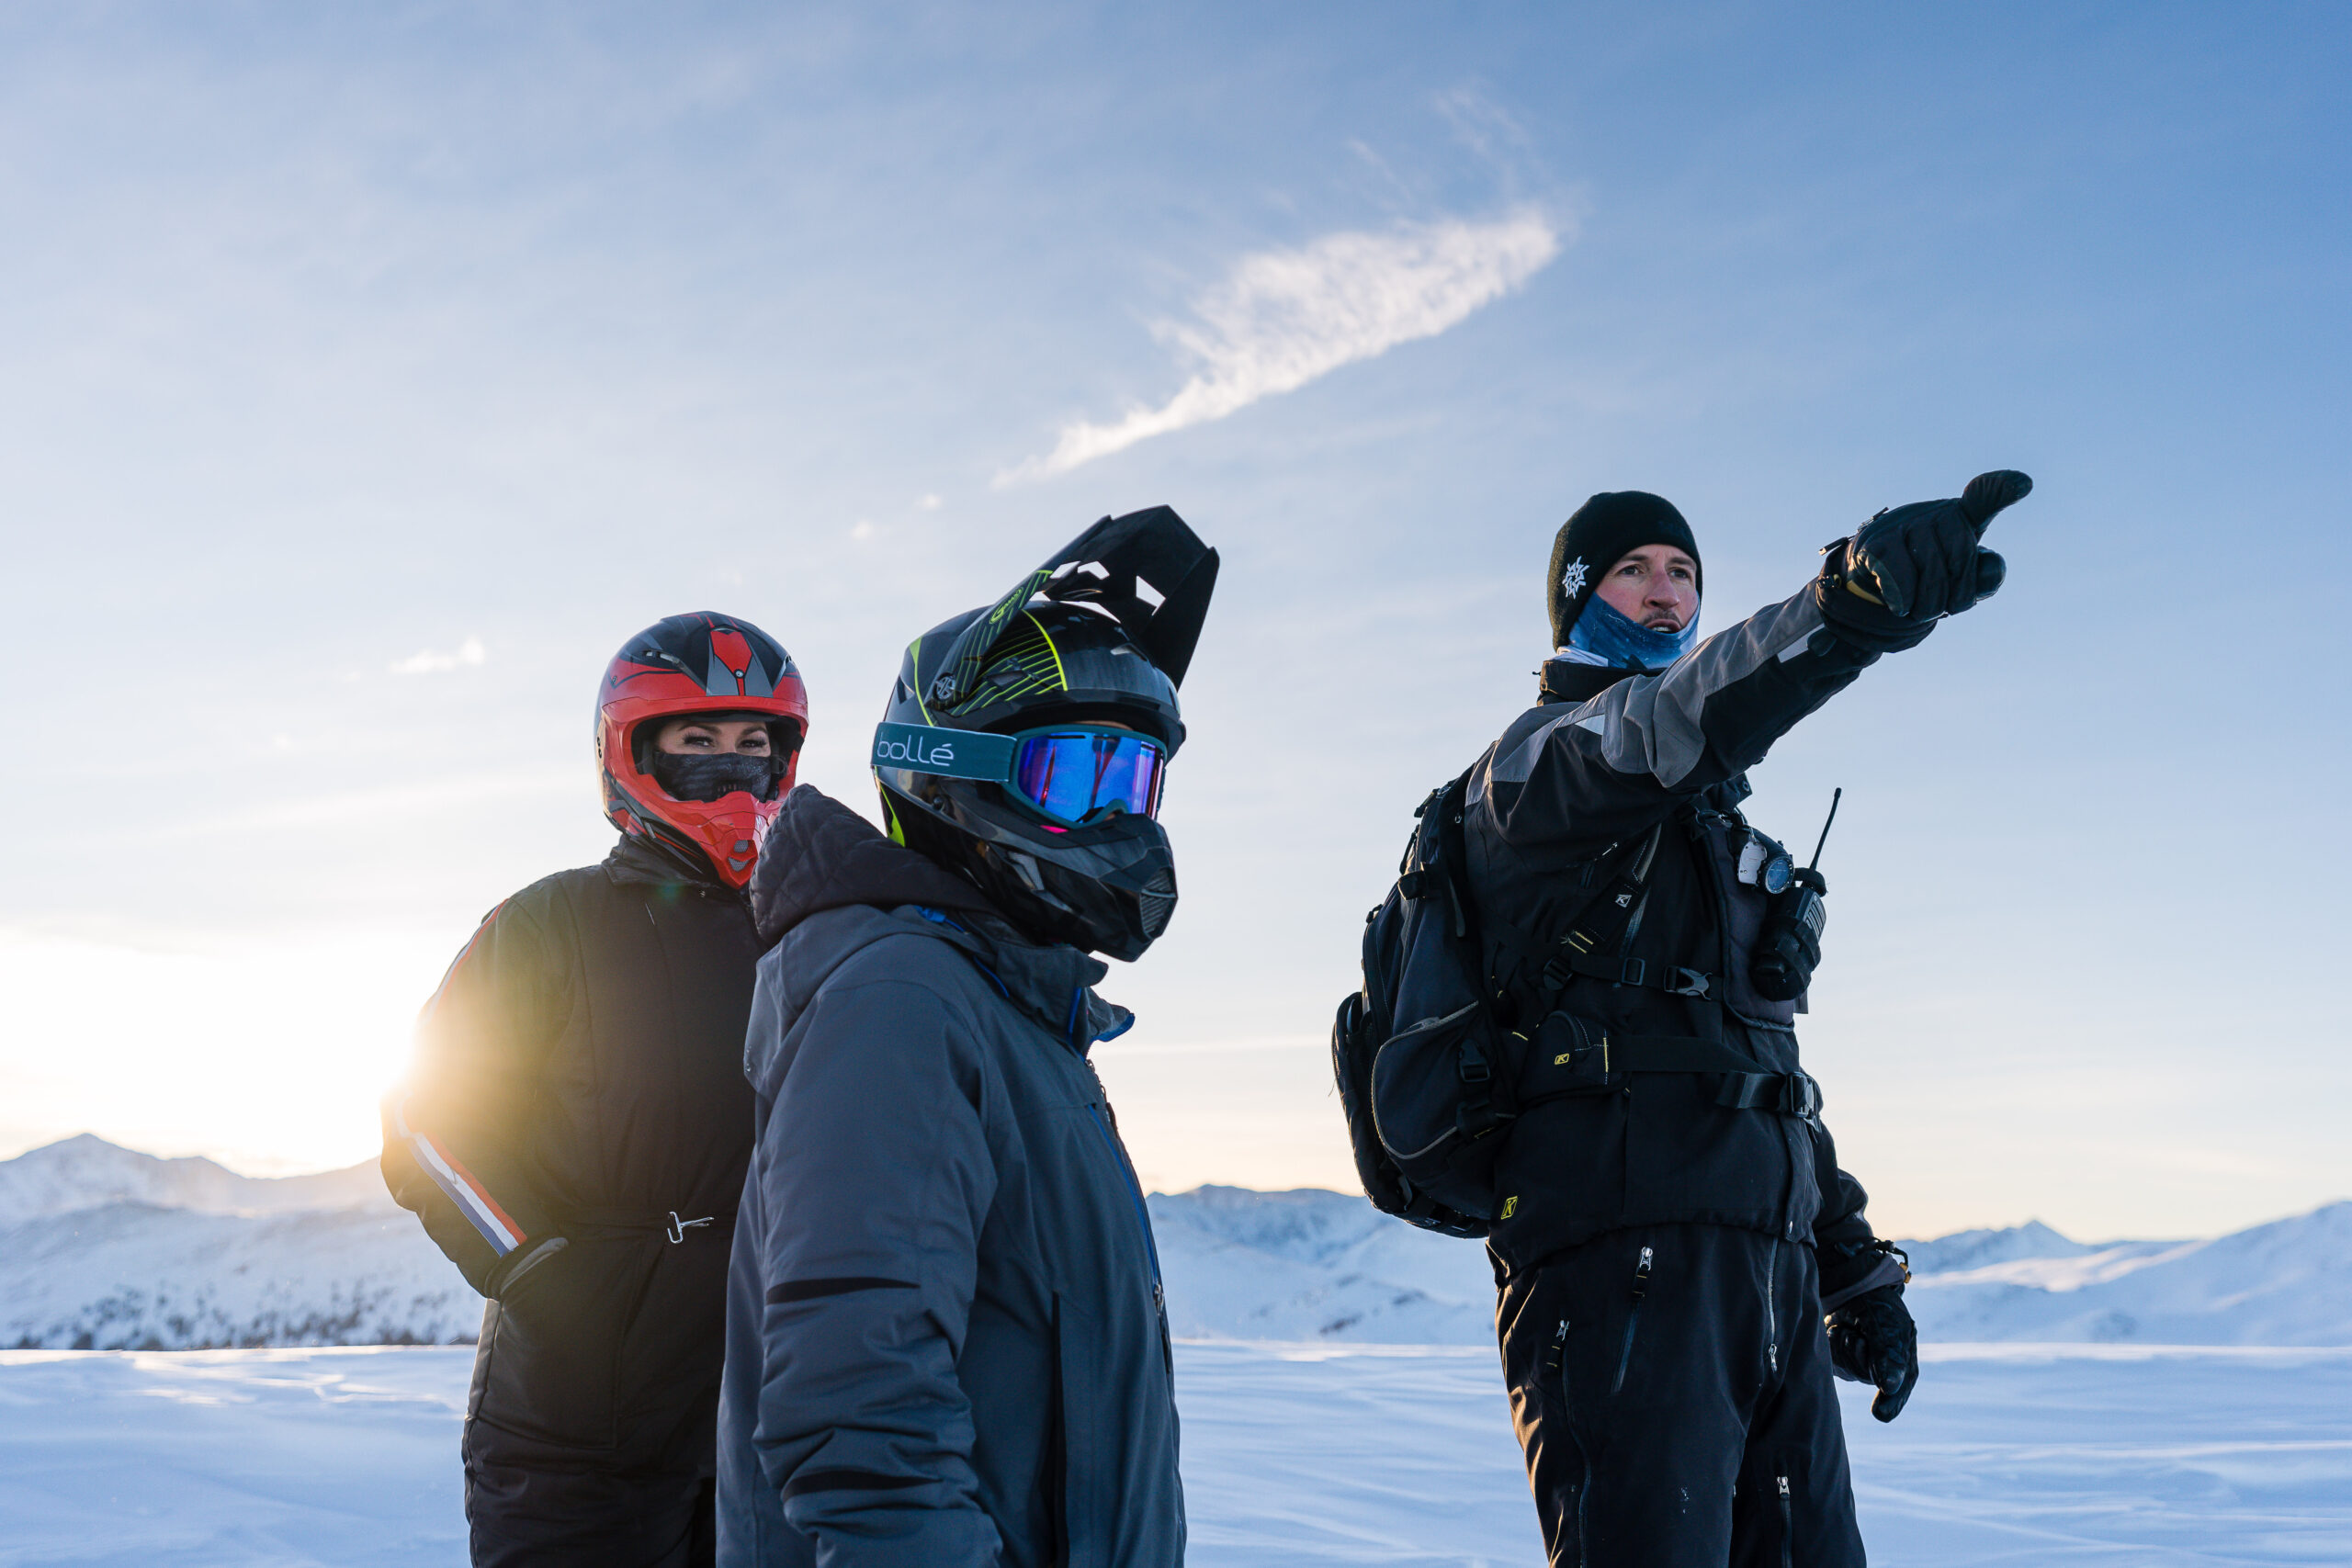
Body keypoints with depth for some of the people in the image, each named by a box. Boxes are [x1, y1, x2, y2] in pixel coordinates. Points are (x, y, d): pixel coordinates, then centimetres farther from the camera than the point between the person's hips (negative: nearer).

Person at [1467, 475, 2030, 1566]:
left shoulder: (1712, 825, 30)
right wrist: (1851, 604, -40)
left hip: (1771, 1271, 8)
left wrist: (1856, 1272, 25)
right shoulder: (1543, 755, 4)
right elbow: (1662, 728, -21)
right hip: (1622, 1259, -8)